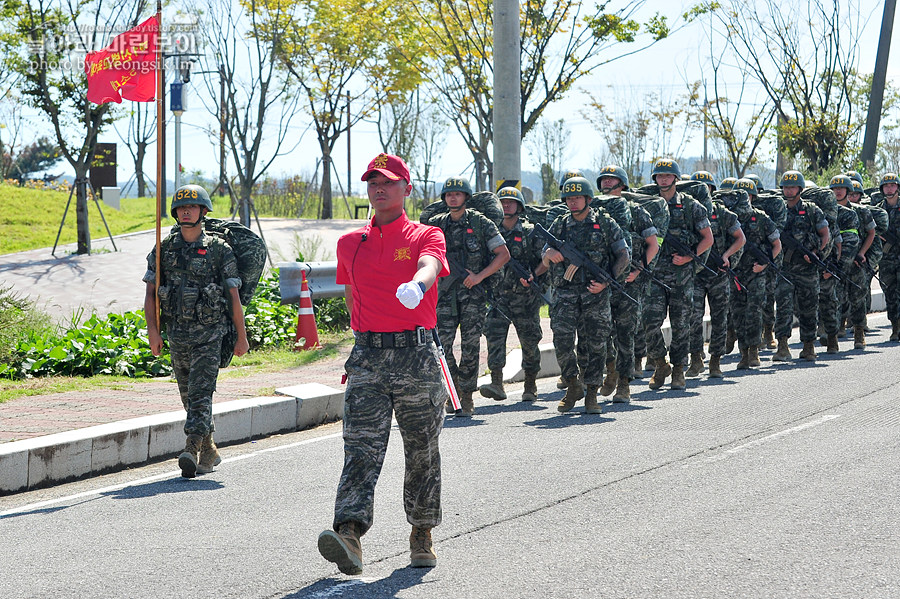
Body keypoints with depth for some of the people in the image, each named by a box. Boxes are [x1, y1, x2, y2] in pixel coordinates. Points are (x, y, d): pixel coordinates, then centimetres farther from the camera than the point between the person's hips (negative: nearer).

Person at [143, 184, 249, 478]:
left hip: (209, 334, -4)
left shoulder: (219, 250, -4)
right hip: (177, 333, 5)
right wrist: (153, 330, -9)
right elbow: (151, 293, 3)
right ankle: (209, 452, 25)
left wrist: (242, 336, -1)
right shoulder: (163, 249, 5)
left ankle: (192, 450, -24)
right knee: (188, 396, 12)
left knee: (200, 392, -15)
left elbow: (233, 296, -1)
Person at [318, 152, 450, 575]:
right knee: (361, 448, -13)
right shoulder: (350, 244, 13)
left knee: (422, 452, 10)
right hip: (367, 360, 2)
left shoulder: (426, 236, 1)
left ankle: (422, 534, 26)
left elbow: (429, 267, -22)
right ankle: (349, 534, -28)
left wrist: (416, 286, -45)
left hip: (417, 357, -2)